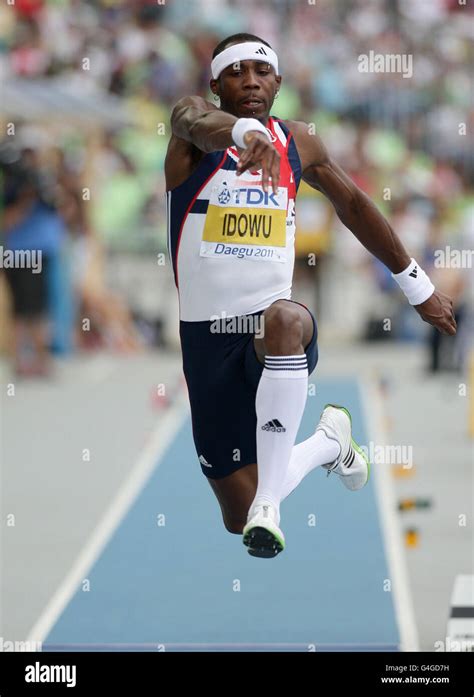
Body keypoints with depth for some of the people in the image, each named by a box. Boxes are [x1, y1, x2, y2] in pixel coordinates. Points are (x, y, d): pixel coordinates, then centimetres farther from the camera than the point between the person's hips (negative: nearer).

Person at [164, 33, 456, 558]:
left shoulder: (297, 142, 9)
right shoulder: (198, 131, -4)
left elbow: (354, 206, 25)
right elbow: (195, 120, -31)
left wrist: (415, 284, 28)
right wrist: (245, 131, -55)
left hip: (276, 319, 1)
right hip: (209, 334, -1)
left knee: (284, 320, -41)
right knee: (238, 518, 0)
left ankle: (269, 499, -37)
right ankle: (327, 442, 32)